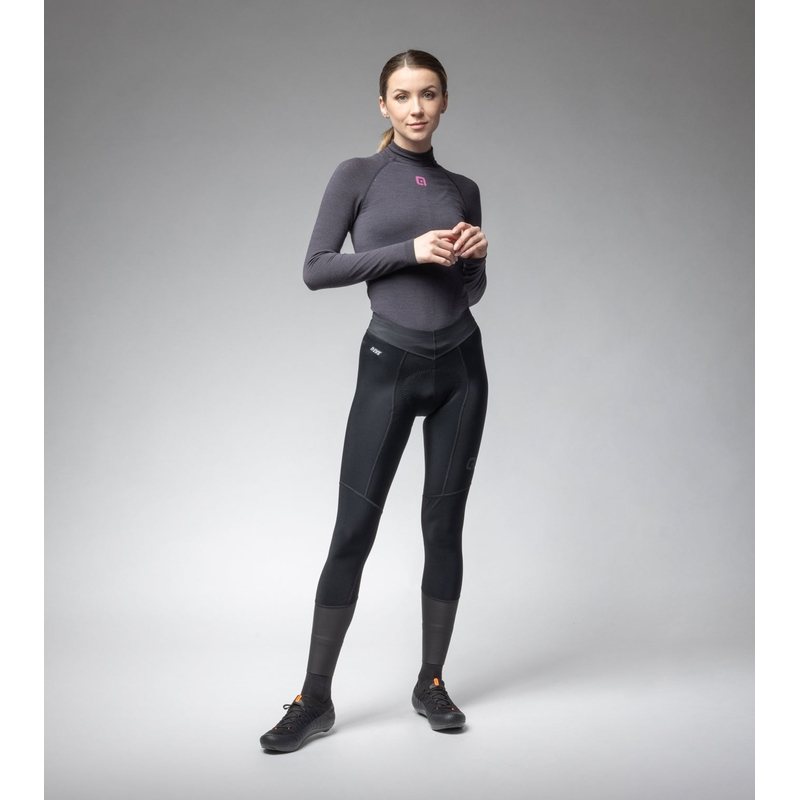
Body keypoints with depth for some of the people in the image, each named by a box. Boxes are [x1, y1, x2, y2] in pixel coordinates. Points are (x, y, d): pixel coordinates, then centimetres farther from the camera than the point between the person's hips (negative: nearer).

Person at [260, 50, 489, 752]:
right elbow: (316, 270, -8)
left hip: (459, 364, 3)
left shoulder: (463, 190, 11)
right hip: (390, 364, -3)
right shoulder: (357, 176, 1)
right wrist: (411, 251, -15)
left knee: (444, 524, 6)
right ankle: (315, 698, 5)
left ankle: (432, 683, 19)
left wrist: (475, 257, -4)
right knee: (354, 528, -4)